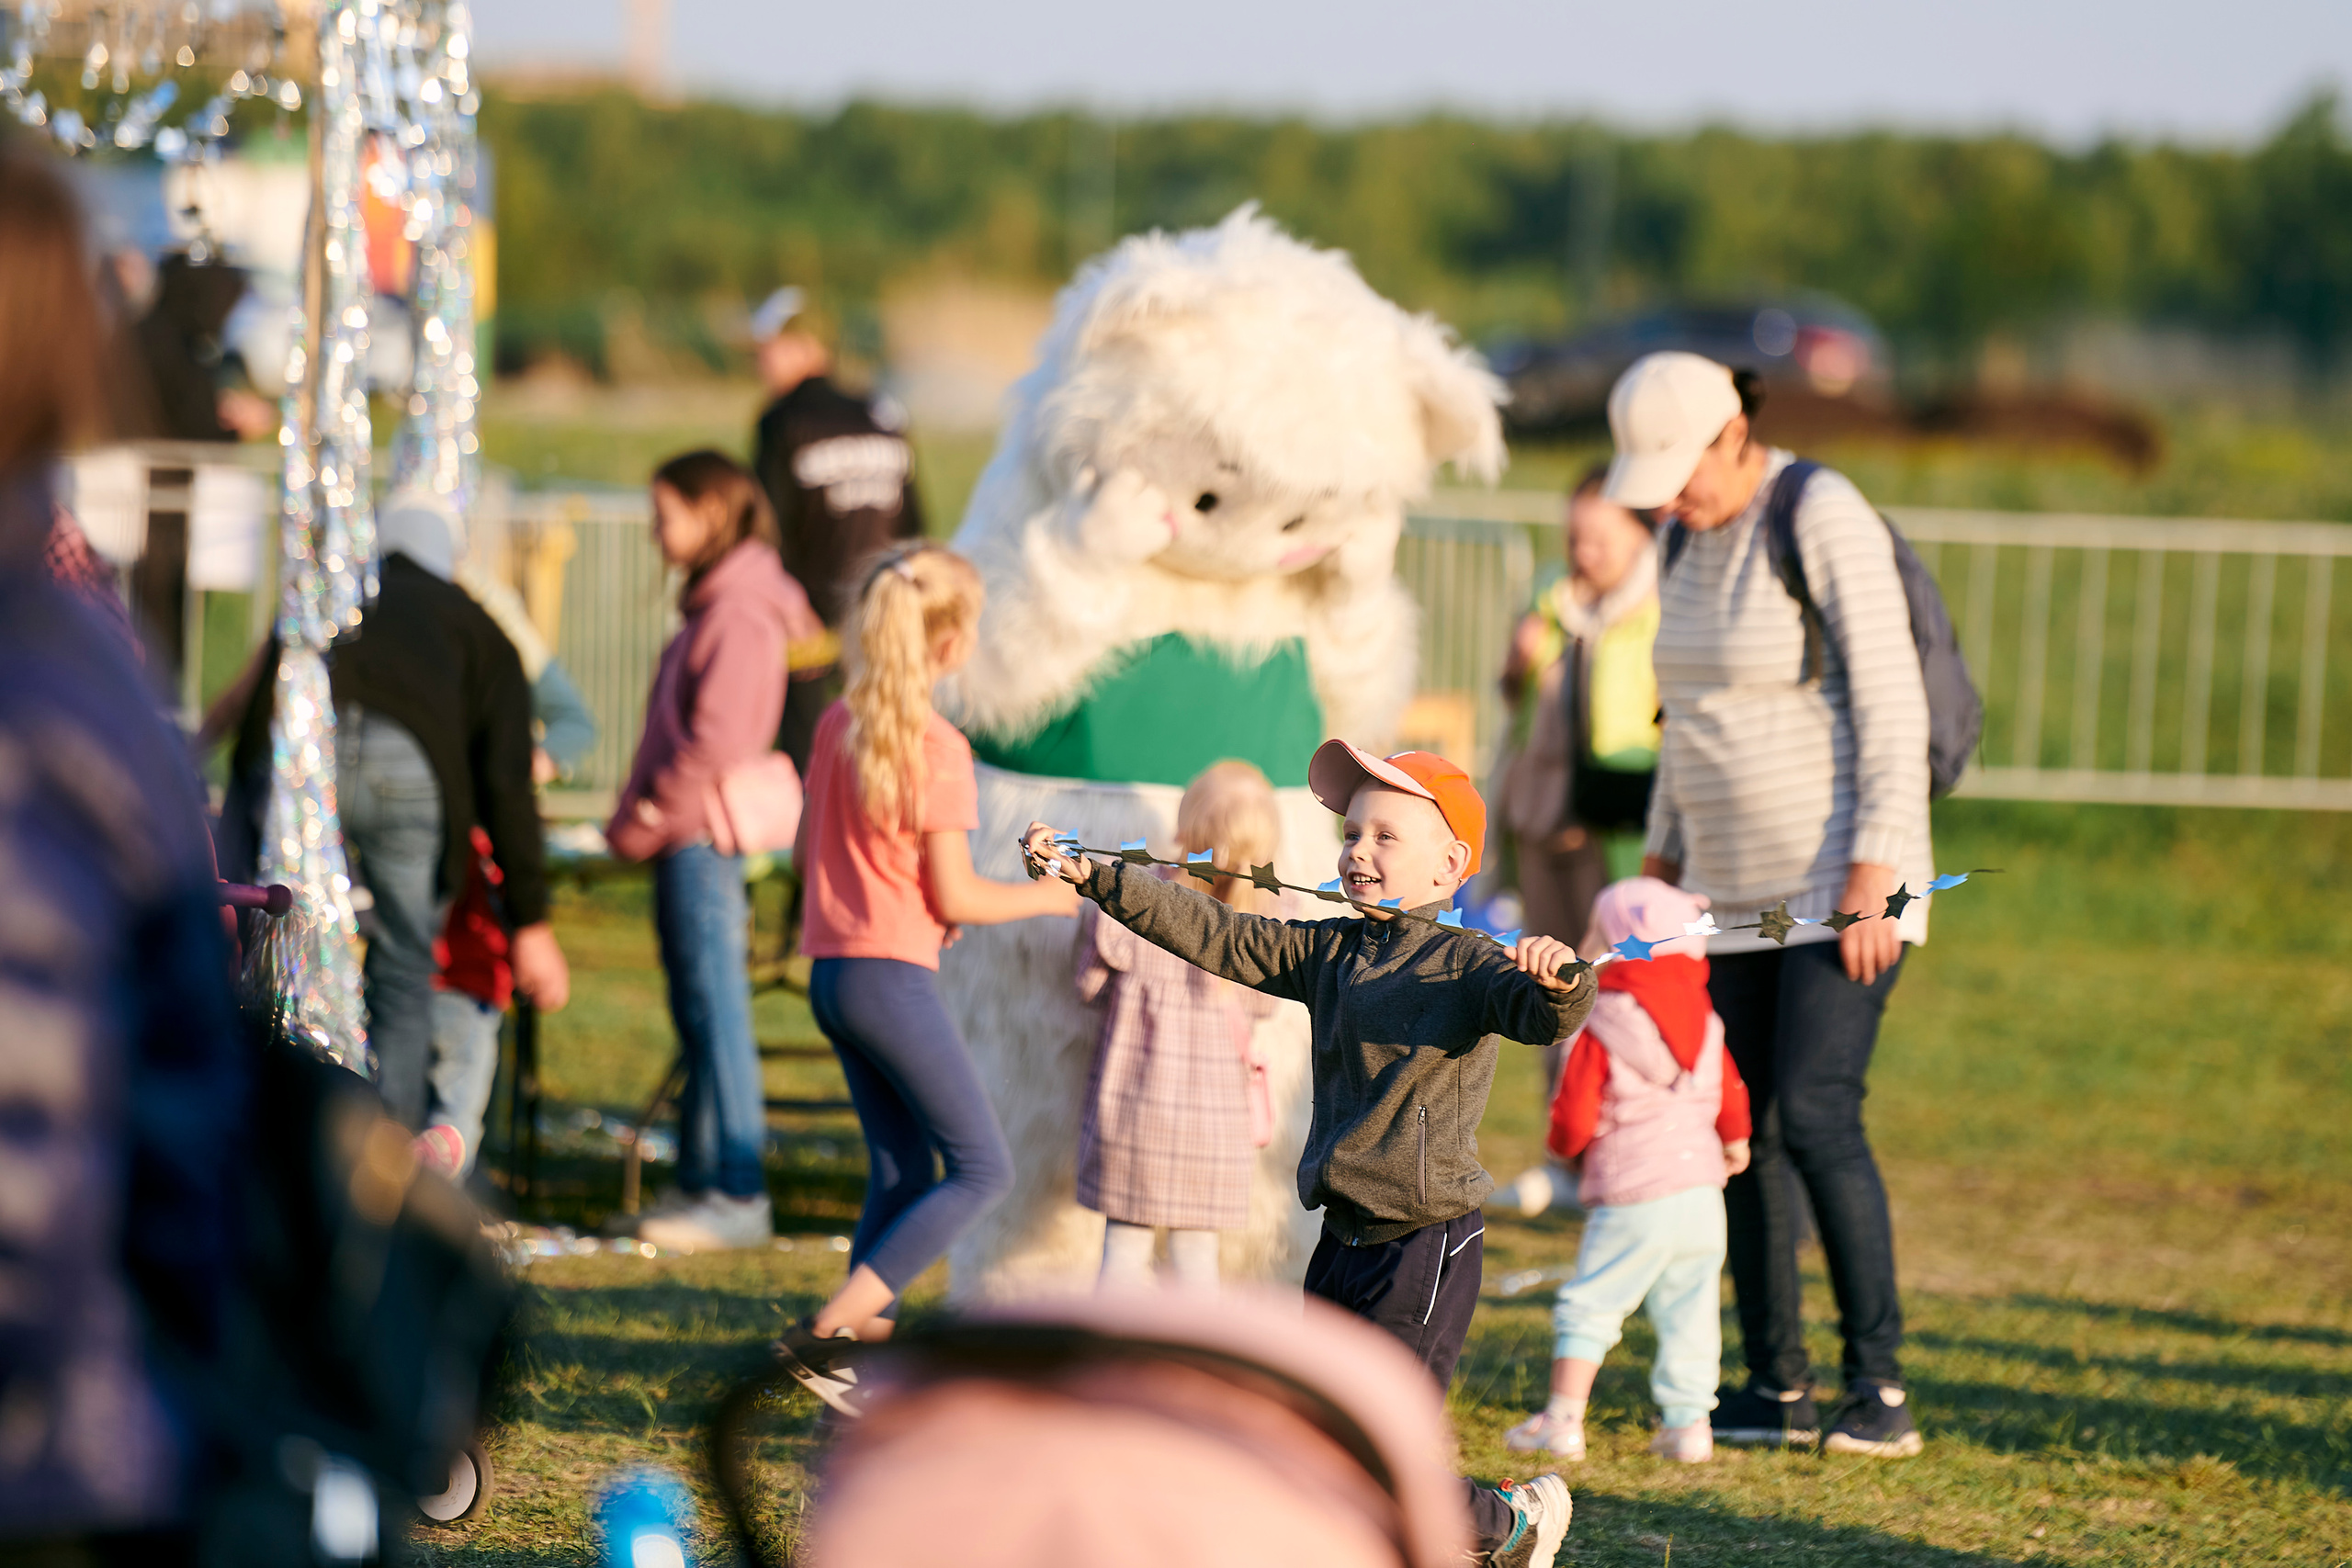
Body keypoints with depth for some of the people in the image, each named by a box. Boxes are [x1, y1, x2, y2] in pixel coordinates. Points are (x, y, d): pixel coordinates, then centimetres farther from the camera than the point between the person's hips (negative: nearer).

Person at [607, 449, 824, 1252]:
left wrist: (643, 826, -14)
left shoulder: (740, 613, -14)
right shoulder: (714, 602, 17)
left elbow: (715, 741, -20)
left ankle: (738, 1194, -8)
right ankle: (701, 1180, 18)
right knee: (697, 1016, 13)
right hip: (685, 842, 10)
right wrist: (640, 820, 14)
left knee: (717, 1013, -8)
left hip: (703, 837, -10)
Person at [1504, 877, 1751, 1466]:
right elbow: (1731, 1094, 18)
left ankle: (1563, 1418, -3)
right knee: (1689, 1310, 11)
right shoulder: (1705, 1025, 8)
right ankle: (1689, 1422, 10)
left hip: (1630, 1199, -5)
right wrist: (1734, 1142, 39)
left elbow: (1575, 1117, -10)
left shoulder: (1598, 1033, -10)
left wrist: (1565, 1147, 13)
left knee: (1590, 1305, 1)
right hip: (1702, 1192, 5)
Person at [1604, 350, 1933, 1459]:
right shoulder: (1697, 537, 10)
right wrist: (1661, 862, 17)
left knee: (1816, 1116, -16)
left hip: (1843, 878, -8)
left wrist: (1874, 872, -22)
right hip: (1739, 887, 8)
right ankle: (1775, 1389, 9)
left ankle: (1880, 1386, -10)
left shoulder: (1826, 522, -15)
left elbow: (1891, 703, -18)